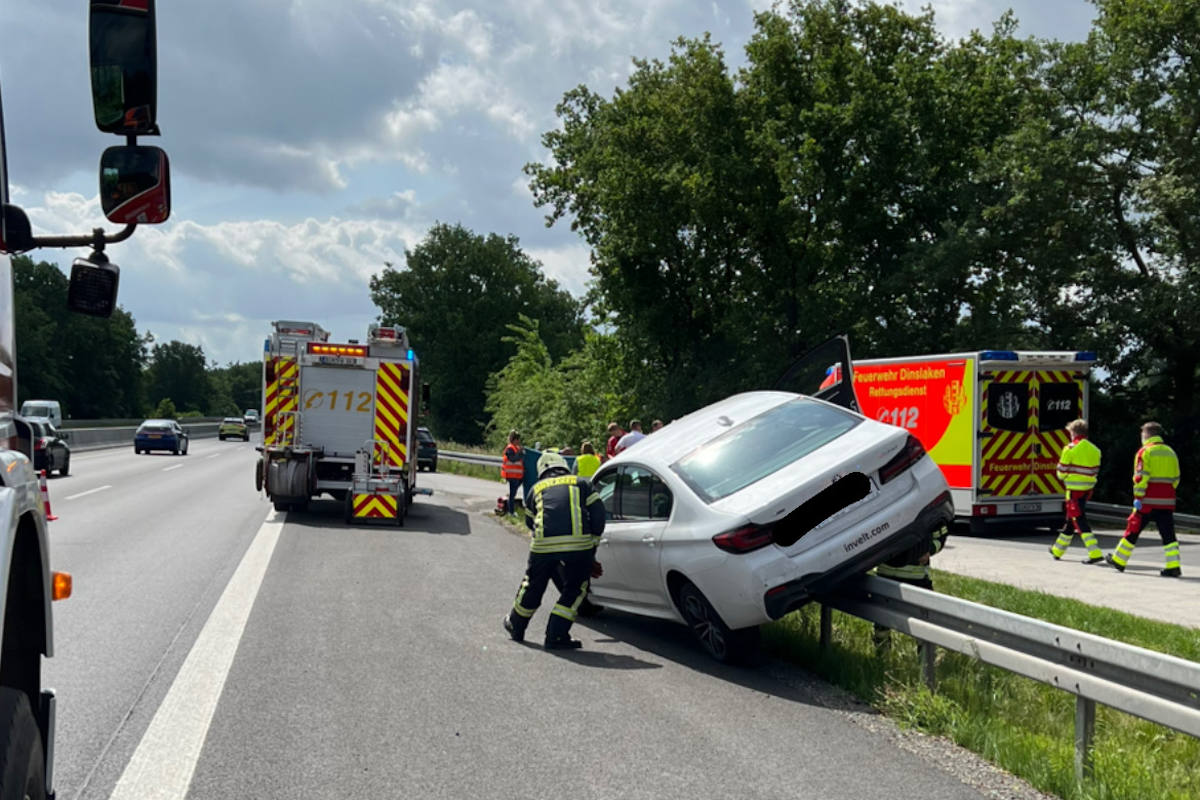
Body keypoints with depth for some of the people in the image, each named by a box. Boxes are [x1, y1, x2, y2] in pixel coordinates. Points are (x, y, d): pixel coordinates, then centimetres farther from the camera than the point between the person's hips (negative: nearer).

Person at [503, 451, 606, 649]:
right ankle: (556, 635, 12)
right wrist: (591, 548, 17)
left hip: (544, 544, 2)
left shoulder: (535, 489, 25)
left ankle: (516, 626, 40)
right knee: (575, 589, 16)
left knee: (533, 586, 21)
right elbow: (598, 514, 11)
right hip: (579, 543, -1)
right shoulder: (582, 483, 21)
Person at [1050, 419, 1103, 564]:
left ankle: (1095, 553, -16)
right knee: (1071, 519, 18)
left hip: (1075, 489, -7)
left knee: (1079, 520, -6)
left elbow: (1061, 472, -9)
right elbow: (1095, 472, 8)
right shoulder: (1095, 450, 5)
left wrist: (1065, 478, 12)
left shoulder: (1070, 449, -13)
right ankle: (1058, 550, 31)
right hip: (1088, 489, 7)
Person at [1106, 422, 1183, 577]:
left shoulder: (1145, 452, -6)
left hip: (1148, 501, -5)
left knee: (1133, 530, 6)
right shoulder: (1171, 452, 12)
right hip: (1167, 502, 5)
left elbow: (1140, 477, -13)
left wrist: (1138, 498, -12)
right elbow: (1175, 478, 16)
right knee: (1168, 534, 3)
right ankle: (1173, 567, -5)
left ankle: (1119, 560, 16)